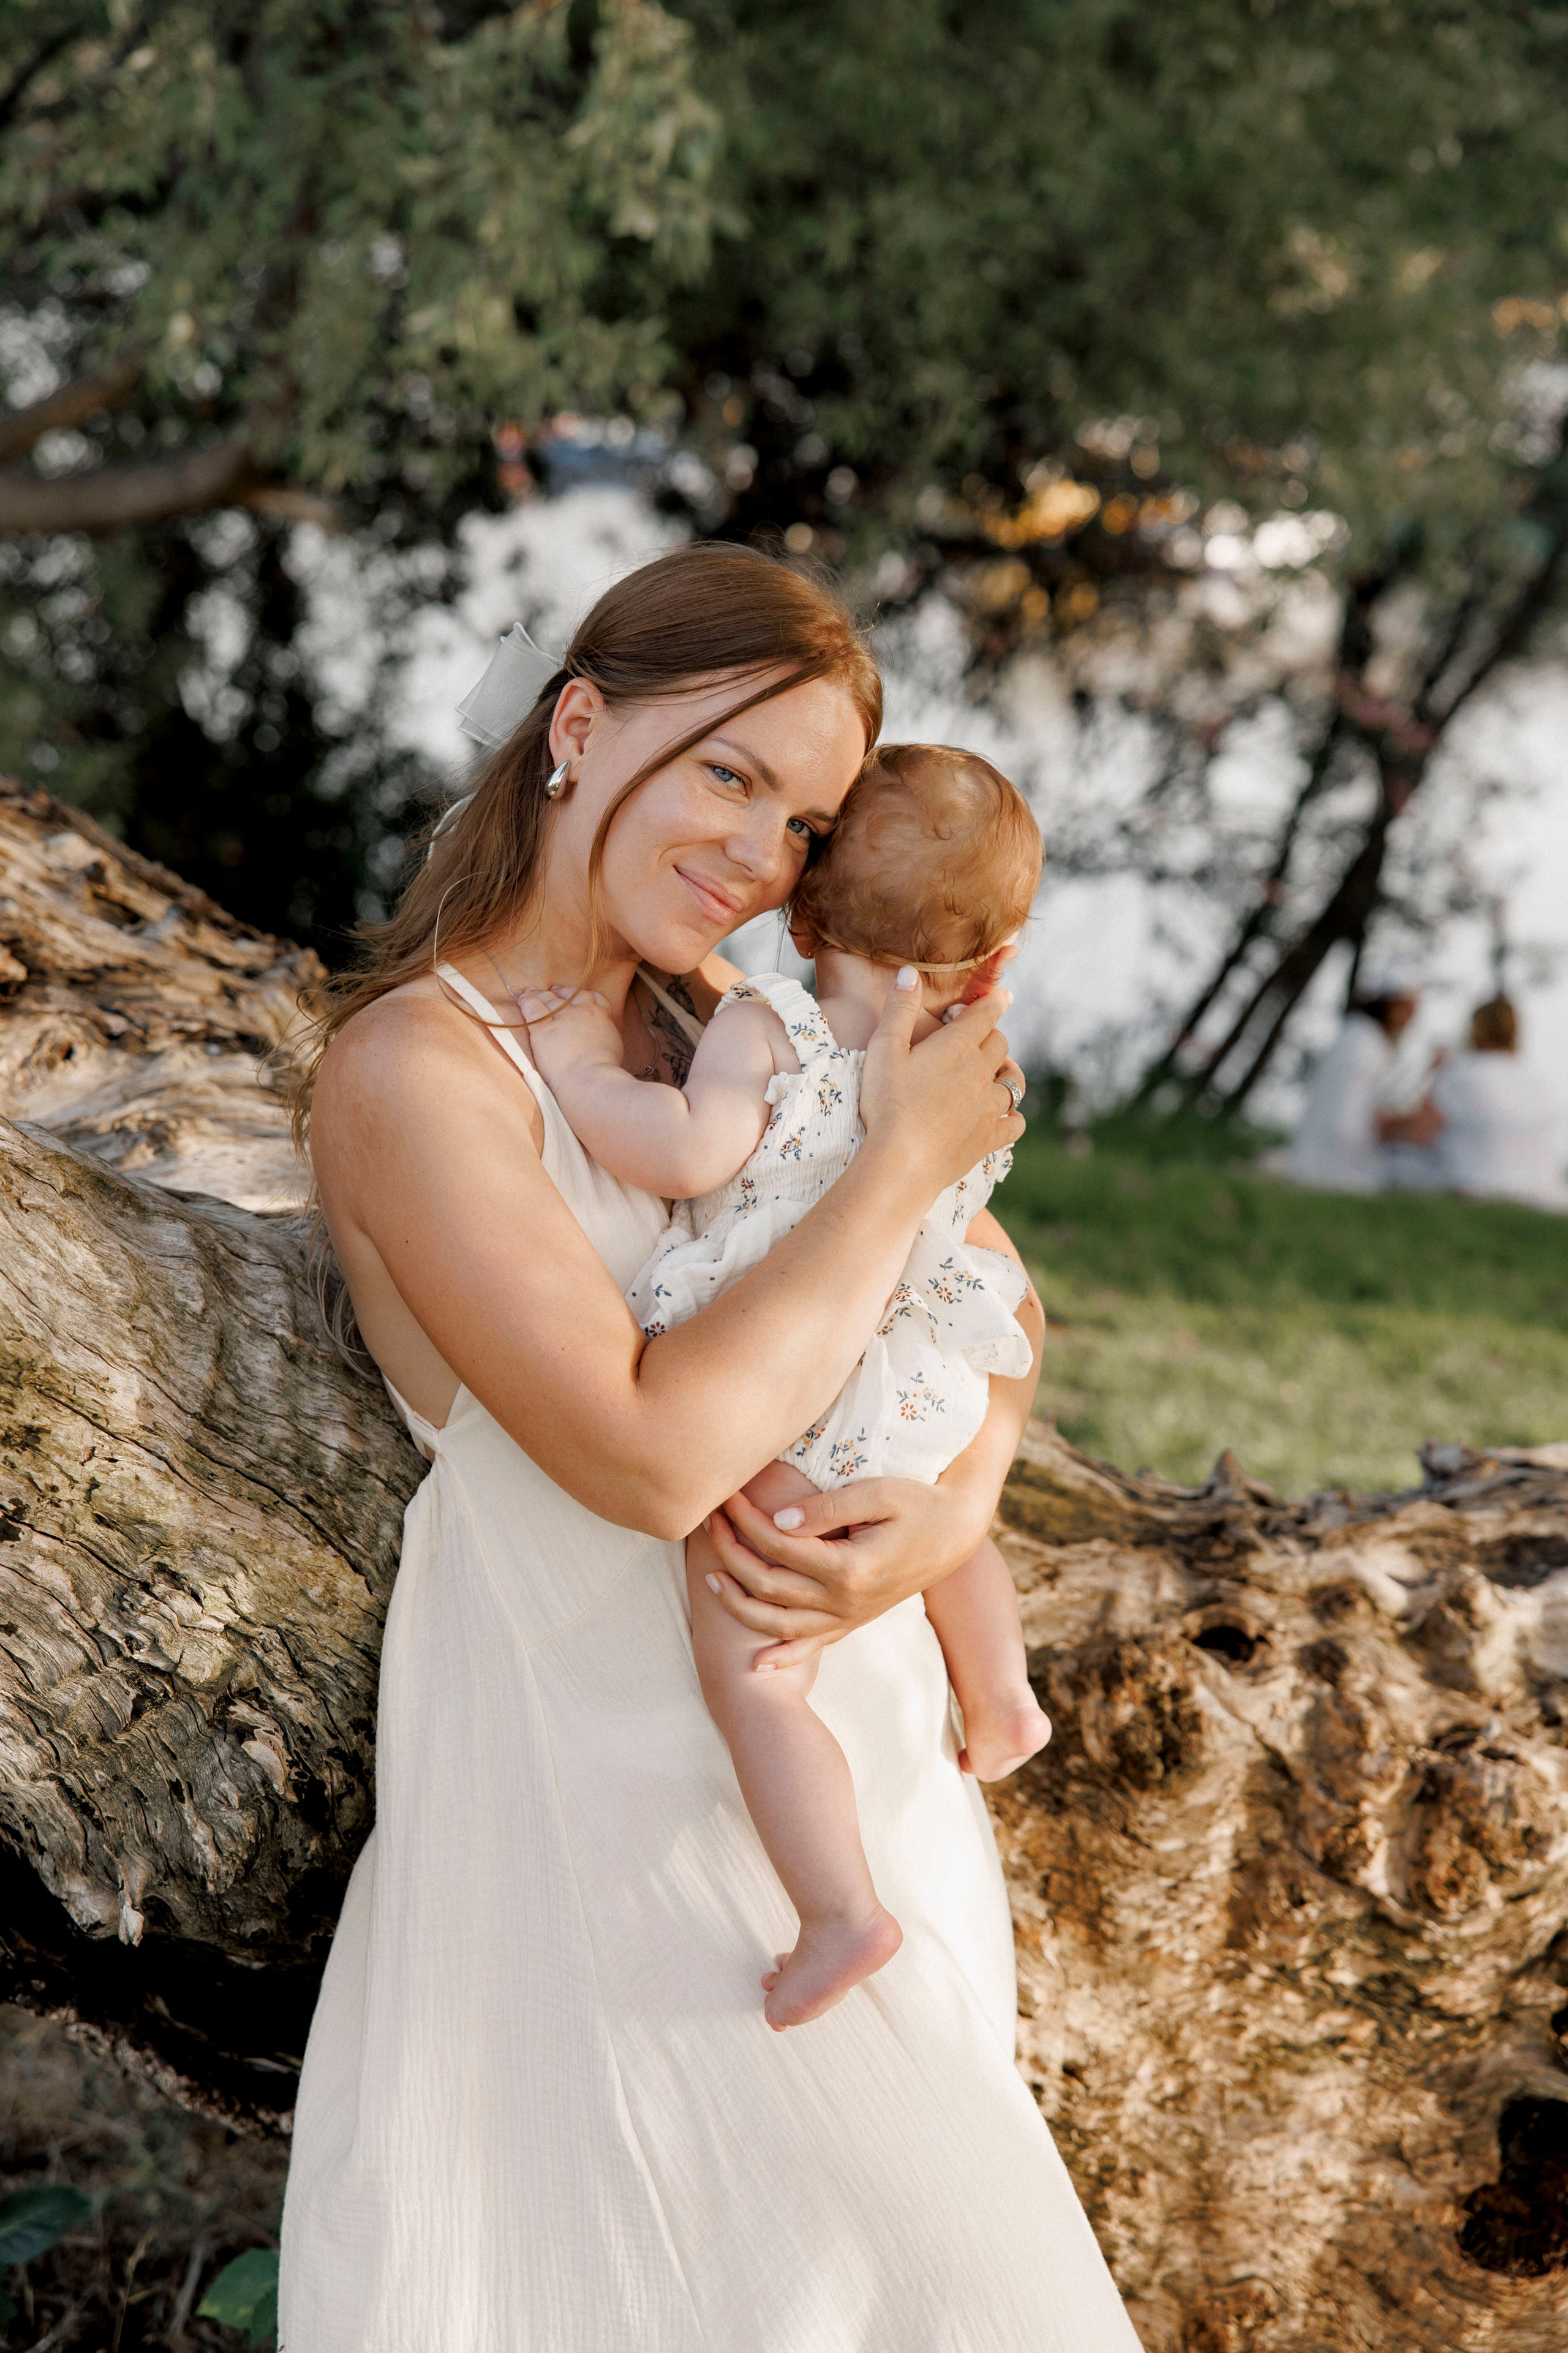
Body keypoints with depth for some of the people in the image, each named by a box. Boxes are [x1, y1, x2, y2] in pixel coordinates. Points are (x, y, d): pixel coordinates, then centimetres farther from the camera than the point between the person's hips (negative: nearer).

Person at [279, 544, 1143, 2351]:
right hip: (601, 1755, -7)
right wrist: (907, 1158, -22)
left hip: (840, 1694, 7)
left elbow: (989, 1281, 7)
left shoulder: (728, 1019, 2)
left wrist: (957, 1506, -14)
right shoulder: (412, 1065, -21)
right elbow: (651, 1456, -30)